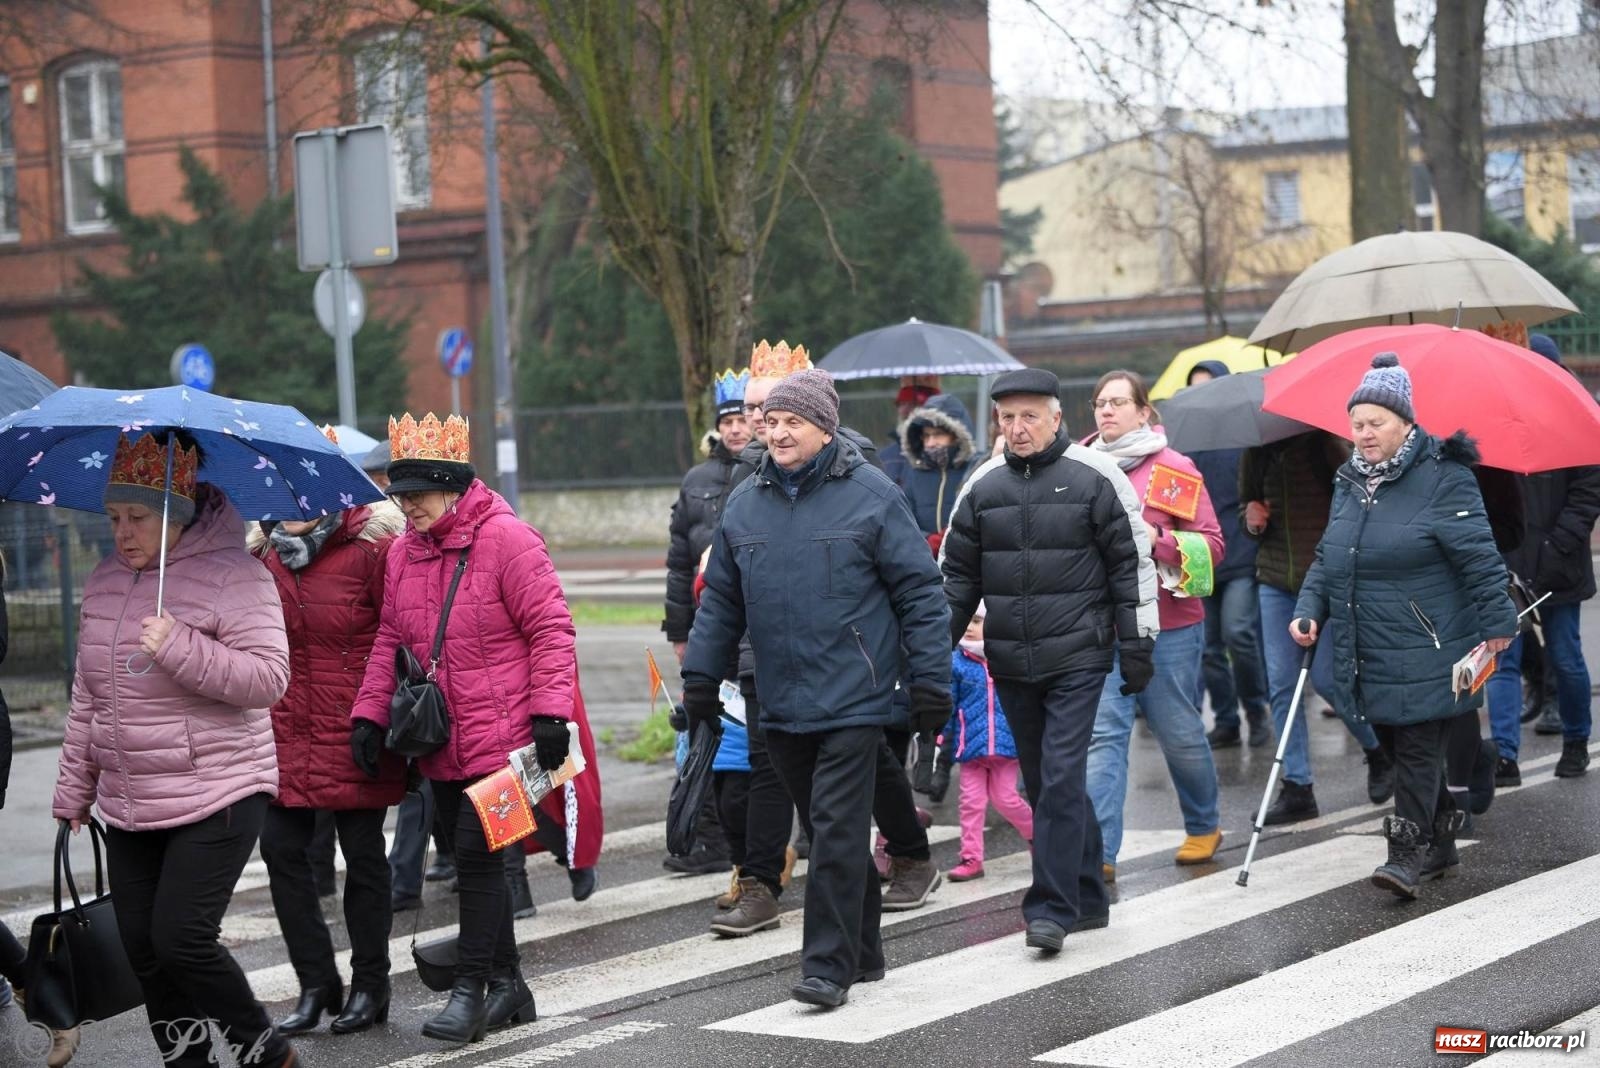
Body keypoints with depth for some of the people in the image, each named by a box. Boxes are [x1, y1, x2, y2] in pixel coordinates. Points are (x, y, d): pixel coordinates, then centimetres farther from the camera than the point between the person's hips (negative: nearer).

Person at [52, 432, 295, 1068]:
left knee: (182, 940, -12)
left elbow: (269, 678, -18)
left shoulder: (234, 575, -10)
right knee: (143, 950, 7)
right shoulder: (104, 583, 12)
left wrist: (182, 651, -28)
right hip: (128, 807, 7)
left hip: (217, 799, -7)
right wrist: (74, 789, 19)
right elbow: (87, 700, 19)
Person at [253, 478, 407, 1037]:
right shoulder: (266, 556, 7)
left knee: (363, 854, 5)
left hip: (355, 732, -5)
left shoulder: (372, 545, -9)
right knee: (281, 847, 1)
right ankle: (316, 984, 13)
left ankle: (370, 987, 18)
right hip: (289, 733, 5)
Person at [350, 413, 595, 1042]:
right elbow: (390, 641, 17)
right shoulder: (403, 553, 9)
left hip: (502, 736, -7)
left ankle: (470, 990, 1)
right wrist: (370, 714, 9)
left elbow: (551, 630, -12)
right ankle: (507, 986, 23)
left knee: (476, 856, -9)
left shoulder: (505, 540, -11)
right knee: (470, 860, 11)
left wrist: (549, 711, -17)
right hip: (441, 746, 7)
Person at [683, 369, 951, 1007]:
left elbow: (919, 591, -4)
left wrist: (930, 680, -7)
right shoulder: (745, 504, 10)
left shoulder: (871, 494, -5)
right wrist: (700, 677, 11)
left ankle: (829, 965, -3)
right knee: (823, 831, 13)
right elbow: (719, 600, 17)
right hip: (781, 706, 5)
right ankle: (862, 952, 25)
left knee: (838, 833, -8)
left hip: (853, 698, -5)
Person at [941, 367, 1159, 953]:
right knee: (1042, 784, 10)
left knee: (1061, 779, -12)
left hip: (1077, 658, -5)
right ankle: (1087, 898, 22)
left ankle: (1052, 906, -7)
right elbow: (956, 575, 14)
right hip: (1011, 663, 5)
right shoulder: (982, 487, 8)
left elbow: (1133, 564, 0)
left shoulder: (1095, 477, -3)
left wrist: (1138, 644, -3)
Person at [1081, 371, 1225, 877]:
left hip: (1166, 626, -2)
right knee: (1103, 735, -8)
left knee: (1179, 732, 9)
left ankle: (1204, 826, 32)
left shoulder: (1173, 469, -2)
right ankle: (1099, 851, -11)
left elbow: (1212, 545, -4)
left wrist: (1156, 540, -17)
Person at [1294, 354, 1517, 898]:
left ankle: (1409, 852, -1)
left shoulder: (1443, 478, -11)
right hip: (1368, 653, 8)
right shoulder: (1350, 481, 12)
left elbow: (1478, 557, -11)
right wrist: (1308, 608, 4)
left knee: (1418, 748, -5)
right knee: (1396, 746, 14)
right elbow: (1327, 558, 18)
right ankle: (1440, 840, 29)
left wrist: (1496, 622, -11)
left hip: (1425, 651, -7)